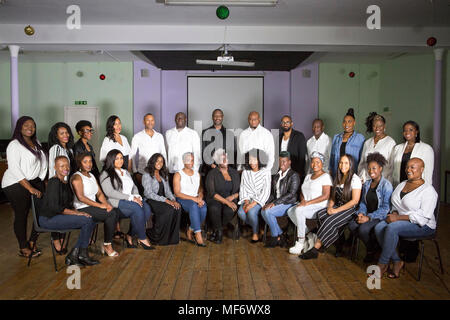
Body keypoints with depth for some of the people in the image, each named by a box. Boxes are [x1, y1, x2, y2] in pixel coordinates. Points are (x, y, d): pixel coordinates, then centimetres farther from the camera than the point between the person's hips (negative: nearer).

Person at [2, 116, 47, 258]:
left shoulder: (36, 142, 13)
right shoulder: (14, 145, -10)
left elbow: (43, 161, 17)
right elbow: (15, 170, -17)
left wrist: (42, 181, 8)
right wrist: (30, 188, -20)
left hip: (35, 182, 7)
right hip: (17, 185, -7)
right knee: (21, 216, 2)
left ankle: (32, 242, 15)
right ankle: (23, 248, 14)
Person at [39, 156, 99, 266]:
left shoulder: (66, 182, 12)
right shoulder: (54, 182, -15)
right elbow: (54, 207, -21)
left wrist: (76, 211, -2)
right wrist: (76, 213, -18)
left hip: (58, 216, 9)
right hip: (48, 219, -9)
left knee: (92, 221, -5)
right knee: (87, 220, -19)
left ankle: (73, 254, -2)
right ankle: (83, 254, -2)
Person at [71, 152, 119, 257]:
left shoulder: (92, 176, 18)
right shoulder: (77, 177, -8)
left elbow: (99, 193, 13)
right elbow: (81, 197, -19)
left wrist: (106, 203, -8)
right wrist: (100, 205, -20)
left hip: (93, 207, 7)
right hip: (82, 209, -7)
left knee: (113, 213, -18)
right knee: (112, 213, -22)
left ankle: (107, 245, -10)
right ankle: (107, 245, -9)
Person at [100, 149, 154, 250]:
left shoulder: (126, 172, 26)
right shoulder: (106, 174, 2)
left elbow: (134, 187, 23)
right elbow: (109, 192, -12)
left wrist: (137, 196, -2)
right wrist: (130, 198, -17)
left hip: (131, 201, 6)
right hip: (116, 203, -6)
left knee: (146, 208, -25)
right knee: (137, 208, -33)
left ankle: (130, 236, -15)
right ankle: (142, 239, -20)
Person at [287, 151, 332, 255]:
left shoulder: (326, 177, -4)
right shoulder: (308, 176, 20)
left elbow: (326, 196, -14)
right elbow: (301, 192, 21)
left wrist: (308, 203, -18)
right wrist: (302, 200, -3)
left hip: (320, 207, -7)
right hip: (306, 206, 7)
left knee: (299, 210, -31)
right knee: (290, 211, -19)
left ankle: (300, 242, -24)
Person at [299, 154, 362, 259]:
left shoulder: (355, 179, -7)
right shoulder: (338, 178, 16)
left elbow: (355, 201, -14)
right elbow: (333, 197, 19)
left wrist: (337, 210, -16)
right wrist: (330, 206, -3)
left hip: (350, 209, -7)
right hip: (338, 207, 7)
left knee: (329, 221, -28)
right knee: (320, 214, -20)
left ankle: (315, 250, -24)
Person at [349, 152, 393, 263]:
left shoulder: (386, 185, -11)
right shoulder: (366, 184, 11)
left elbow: (386, 208, -16)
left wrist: (369, 217, -20)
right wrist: (361, 213, -4)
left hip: (381, 217, -6)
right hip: (368, 215, 6)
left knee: (363, 229, -30)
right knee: (352, 225, -20)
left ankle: (371, 250, 2)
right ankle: (372, 244, 3)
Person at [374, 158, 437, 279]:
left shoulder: (428, 190, -10)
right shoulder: (402, 185, 14)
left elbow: (423, 216, -18)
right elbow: (396, 205, 20)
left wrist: (398, 217, -21)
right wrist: (394, 214, -4)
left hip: (422, 225, -7)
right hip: (400, 221, 7)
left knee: (392, 228, -33)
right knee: (379, 227, -22)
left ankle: (382, 264, -20)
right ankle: (397, 261, -12)